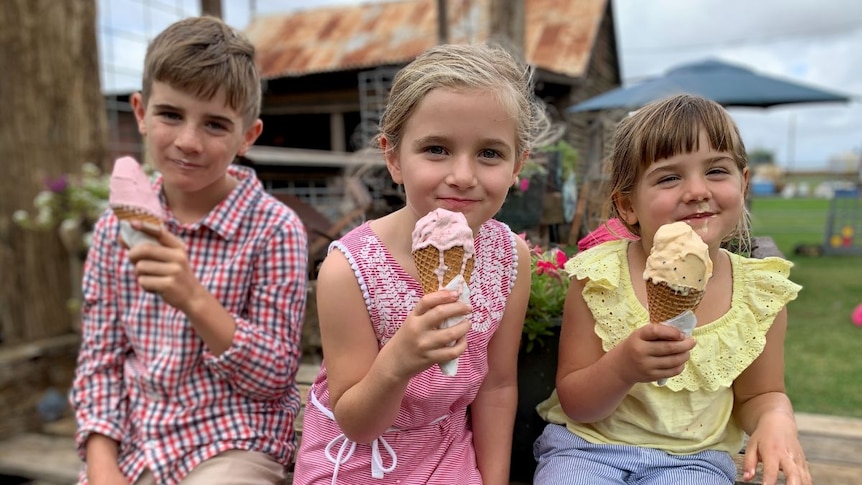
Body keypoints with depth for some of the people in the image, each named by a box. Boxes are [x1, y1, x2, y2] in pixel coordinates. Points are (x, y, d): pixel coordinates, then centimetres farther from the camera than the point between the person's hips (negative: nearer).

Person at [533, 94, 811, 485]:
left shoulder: (759, 292, -4)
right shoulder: (600, 277, -10)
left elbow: (757, 395, 11)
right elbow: (573, 403, -6)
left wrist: (777, 420, -12)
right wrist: (622, 367, -26)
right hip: (589, 444, -2)